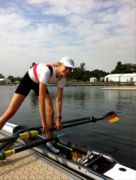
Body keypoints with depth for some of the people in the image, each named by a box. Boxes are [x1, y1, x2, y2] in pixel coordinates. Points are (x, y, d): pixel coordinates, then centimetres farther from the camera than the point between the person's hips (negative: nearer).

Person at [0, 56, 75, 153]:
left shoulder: (62, 77, -20)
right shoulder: (47, 70, -40)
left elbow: (59, 99, -14)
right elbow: (41, 98, -41)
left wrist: (59, 119, -17)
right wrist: (43, 122, -37)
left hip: (40, 83, 6)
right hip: (28, 80, -5)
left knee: (50, 111, -7)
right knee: (10, 112, -11)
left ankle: (50, 143, 9)